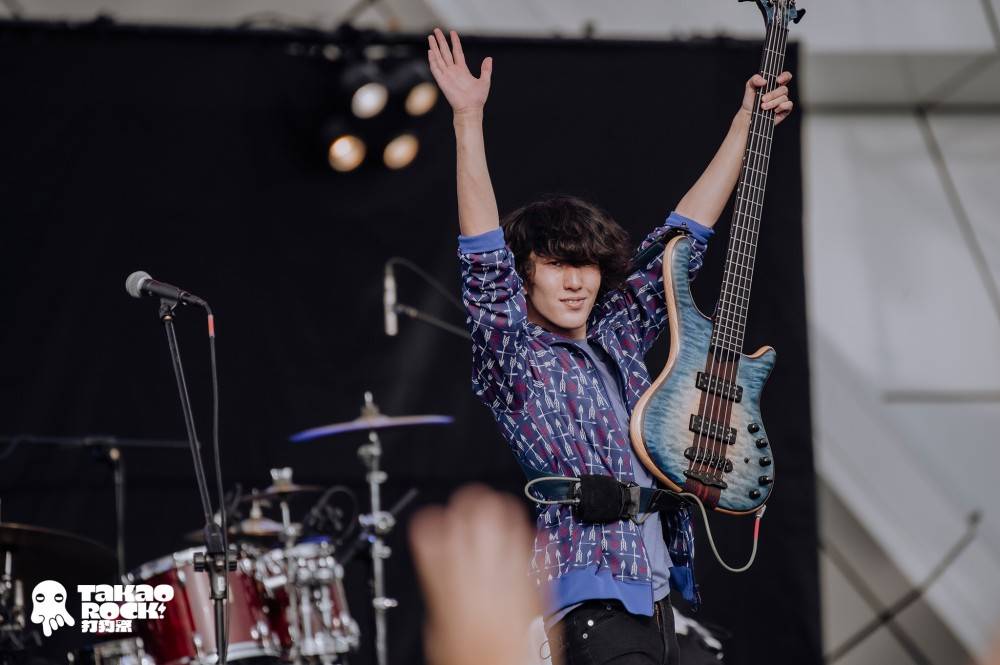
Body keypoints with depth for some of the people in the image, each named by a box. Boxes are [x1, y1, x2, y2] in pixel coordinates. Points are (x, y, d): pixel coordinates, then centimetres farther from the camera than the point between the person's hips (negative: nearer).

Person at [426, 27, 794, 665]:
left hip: (657, 595, 7)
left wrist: (745, 127, 24)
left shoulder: (617, 337, 15)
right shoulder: (512, 360, -1)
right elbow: (484, 259, -15)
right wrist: (468, 121, -23)